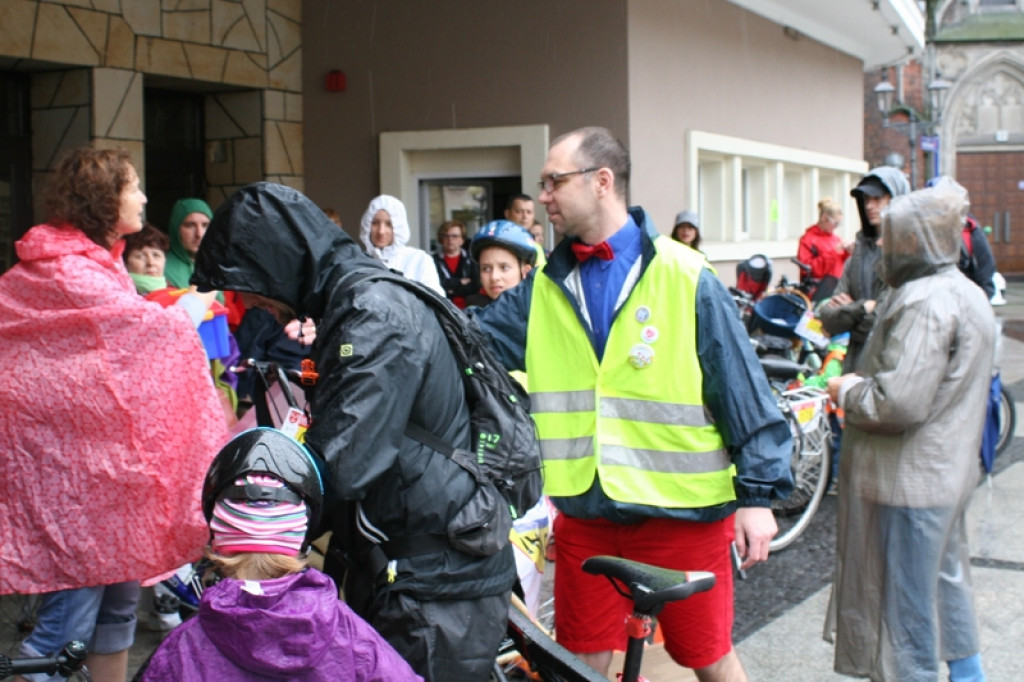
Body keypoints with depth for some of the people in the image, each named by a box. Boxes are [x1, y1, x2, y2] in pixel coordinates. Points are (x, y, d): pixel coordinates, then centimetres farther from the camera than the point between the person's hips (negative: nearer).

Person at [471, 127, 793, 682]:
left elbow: (743, 389, -7)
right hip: (586, 513, 4)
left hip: (683, 510, -4)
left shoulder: (684, 277, -9)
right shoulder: (545, 287, 4)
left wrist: (759, 494, -8)